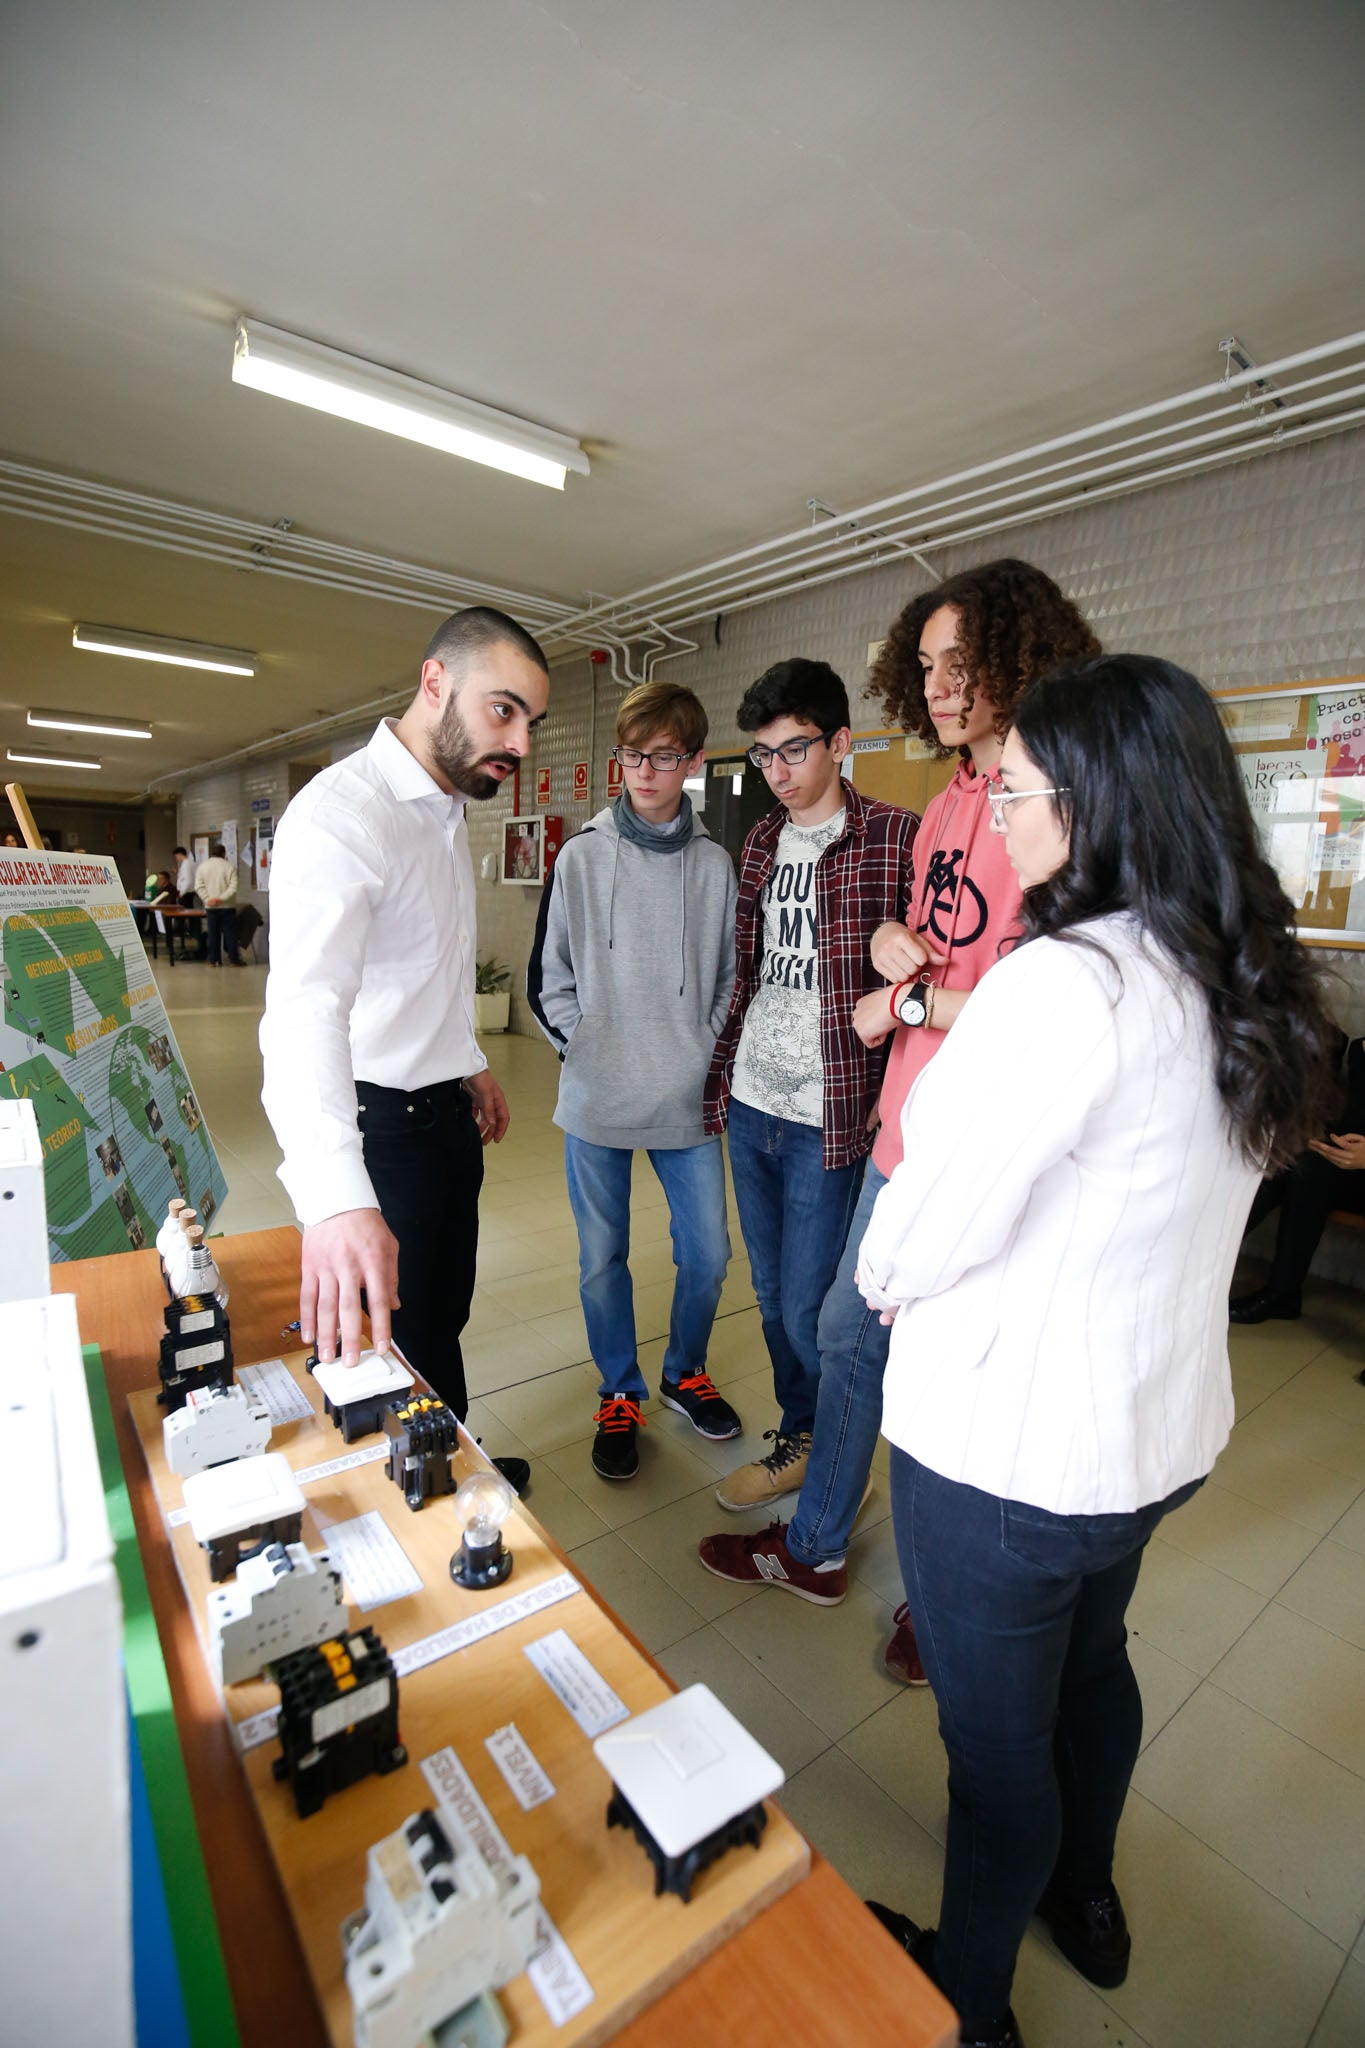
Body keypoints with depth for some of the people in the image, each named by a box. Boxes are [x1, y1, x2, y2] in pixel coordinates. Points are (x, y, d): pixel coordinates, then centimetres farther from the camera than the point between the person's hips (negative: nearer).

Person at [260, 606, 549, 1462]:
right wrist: (336, 1196, -52)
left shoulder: (449, 810, 7)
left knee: (445, 1319, 24)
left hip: (447, 1110, 9)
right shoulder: (342, 810, -24)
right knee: (397, 1339, 9)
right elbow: (304, 1003, -40)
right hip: (377, 1123, -9)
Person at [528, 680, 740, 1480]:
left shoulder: (716, 865, 3)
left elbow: (732, 978, 9)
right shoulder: (583, 857, -1)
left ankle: (687, 1371, 38)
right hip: (597, 1103, -1)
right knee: (603, 1261, 11)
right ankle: (620, 1394, 34)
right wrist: (587, 1047, -5)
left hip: (690, 1100, 1)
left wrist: (706, 1052, -1)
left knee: (707, 1254, 9)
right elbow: (547, 978, 3)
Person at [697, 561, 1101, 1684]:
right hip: (904, 1137, 9)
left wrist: (911, 1003, -12)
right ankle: (816, 1547, 44)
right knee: (848, 1335, 20)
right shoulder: (947, 807, 12)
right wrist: (897, 940, -2)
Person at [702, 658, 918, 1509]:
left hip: (827, 1114, -6)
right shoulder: (761, 843, 11)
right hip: (750, 1102, 6)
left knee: (807, 1311, 3)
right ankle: (803, 1437, 40)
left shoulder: (895, 837, -8)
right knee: (772, 1296, 18)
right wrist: (723, 1073, 13)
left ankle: (825, 1446, 33)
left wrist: (893, 1093, -16)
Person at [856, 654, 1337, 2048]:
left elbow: (934, 1224, -23)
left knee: (995, 1736, 18)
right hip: (1156, 1427, 8)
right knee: (1090, 1662, 32)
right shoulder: (1241, 991, -1)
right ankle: (1084, 1898, 60)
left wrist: (885, 1278, -1)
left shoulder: (1064, 983, -28)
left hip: (1009, 1448, -7)